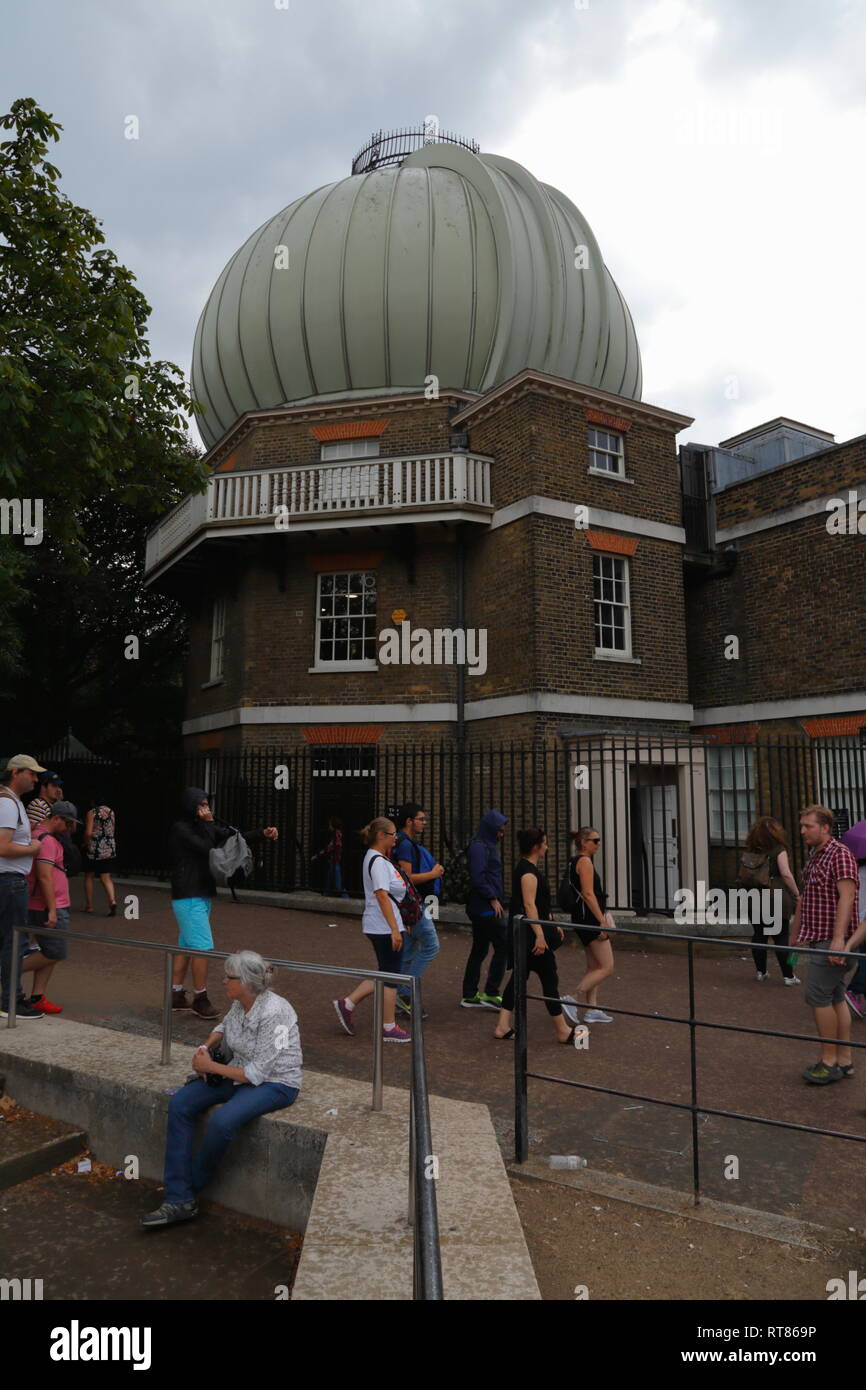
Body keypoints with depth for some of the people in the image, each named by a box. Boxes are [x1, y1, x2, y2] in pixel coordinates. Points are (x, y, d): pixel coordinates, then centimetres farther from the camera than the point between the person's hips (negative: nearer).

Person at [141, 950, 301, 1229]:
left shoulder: (273, 1013, -26)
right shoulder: (240, 1004, -2)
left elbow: (257, 1073, -24)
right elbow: (224, 1027, 22)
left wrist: (211, 1066, -16)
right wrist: (205, 1047, 1)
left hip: (275, 1083, -8)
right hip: (240, 1074, 9)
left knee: (221, 1122, -32)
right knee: (180, 1103, -11)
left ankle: (189, 1189, -1)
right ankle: (178, 1201, -10)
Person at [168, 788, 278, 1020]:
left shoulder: (205, 827, 11)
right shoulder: (180, 829, -14)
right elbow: (207, 849, -21)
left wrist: (263, 834, -8)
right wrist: (210, 823, -8)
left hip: (202, 896, 9)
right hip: (189, 898, -9)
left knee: (186, 946, 14)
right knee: (203, 947, -8)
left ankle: (176, 996, 23)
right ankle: (200, 1000, 2)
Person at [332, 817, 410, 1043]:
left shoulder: (377, 858, 15)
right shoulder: (378, 861, -16)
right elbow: (382, 896, -22)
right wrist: (395, 929, -23)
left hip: (377, 927, 10)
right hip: (384, 927, -10)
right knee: (391, 976, 0)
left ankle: (347, 1004, 18)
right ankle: (389, 1028, 10)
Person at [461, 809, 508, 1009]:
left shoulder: (486, 845, 17)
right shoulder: (479, 846, -14)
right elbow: (478, 876, -22)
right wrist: (493, 898, -17)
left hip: (480, 908, 10)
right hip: (486, 908, -10)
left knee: (479, 949, 12)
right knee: (503, 946, -5)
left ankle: (469, 995, 17)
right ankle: (491, 993, 0)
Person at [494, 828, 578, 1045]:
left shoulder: (525, 867, 14)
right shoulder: (528, 870, -17)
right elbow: (529, 905, -24)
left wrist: (553, 925, 26)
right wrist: (539, 935, -26)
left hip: (524, 935, 10)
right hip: (530, 933, -10)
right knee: (549, 979, -1)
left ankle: (503, 1026, 14)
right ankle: (562, 1031, 8)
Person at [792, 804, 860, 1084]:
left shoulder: (840, 854, -13)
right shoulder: (813, 857, 16)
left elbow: (846, 897, -23)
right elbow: (804, 899, 23)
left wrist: (838, 940, -30)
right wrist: (795, 936, 23)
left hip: (833, 942, -9)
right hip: (819, 940, 9)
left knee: (818, 994, -9)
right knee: (835, 997, 11)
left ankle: (829, 1061, -1)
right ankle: (844, 1061, 17)